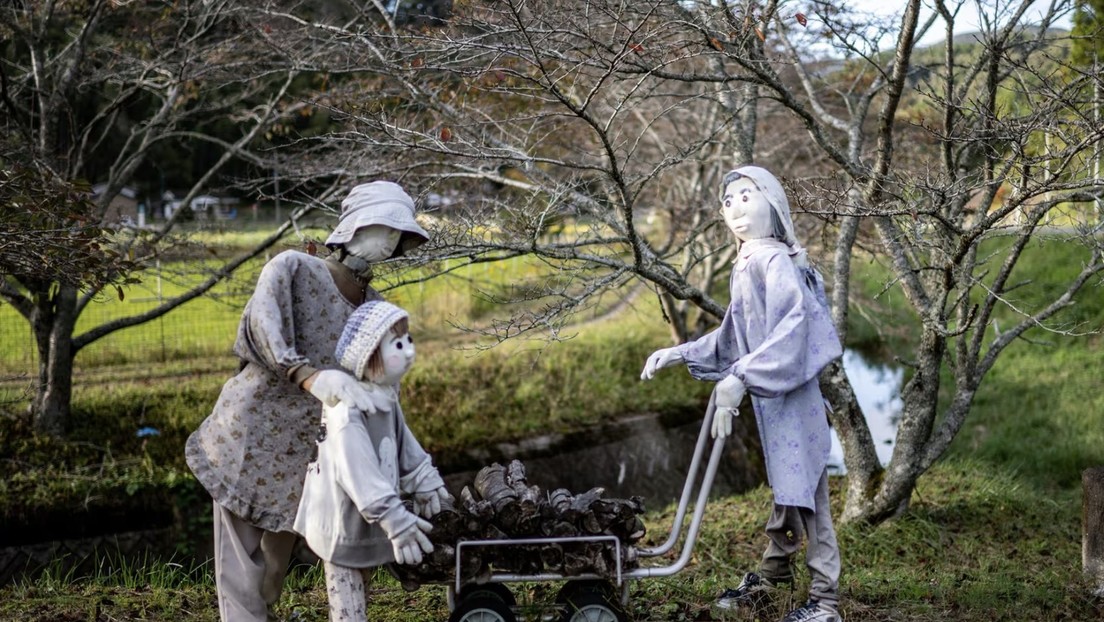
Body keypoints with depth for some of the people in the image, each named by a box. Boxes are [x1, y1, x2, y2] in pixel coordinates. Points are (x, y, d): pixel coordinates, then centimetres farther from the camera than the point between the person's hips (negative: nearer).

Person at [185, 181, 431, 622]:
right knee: (242, 567, -3)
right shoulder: (293, 268, -8)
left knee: (275, 567, 13)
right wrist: (311, 377, -41)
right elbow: (261, 331, -24)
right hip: (248, 439, -5)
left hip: (300, 457, 5)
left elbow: (379, 395, 8)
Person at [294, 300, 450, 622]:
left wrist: (426, 484, 16)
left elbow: (404, 445, 18)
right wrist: (395, 520, -35)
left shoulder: (386, 397, 4)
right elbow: (358, 471, -33)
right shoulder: (347, 409, -29)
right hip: (343, 524, -9)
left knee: (358, 595, 21)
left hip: (365, 521, 10)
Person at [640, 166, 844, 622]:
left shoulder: (773, 260, -14)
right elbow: (733, 337, 22)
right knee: (785, 491, 19)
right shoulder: (745, 266, 13)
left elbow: (792, 326, -28)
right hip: (768, 399, 9)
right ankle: (770, 579, 30)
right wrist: (679, 354, 18)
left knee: (803, 492, -4)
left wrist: (741, 378, -32)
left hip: (790, 397, -9)